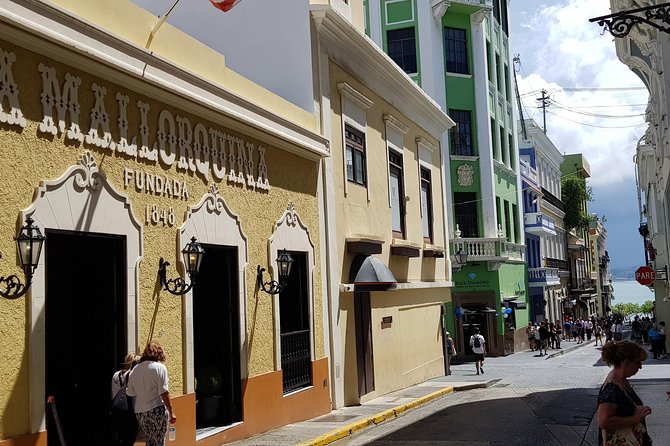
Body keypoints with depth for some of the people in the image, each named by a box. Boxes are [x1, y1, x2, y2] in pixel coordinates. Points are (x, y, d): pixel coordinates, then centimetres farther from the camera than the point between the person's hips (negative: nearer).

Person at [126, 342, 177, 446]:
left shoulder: (135, 369, 9)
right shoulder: (160, 367, -8)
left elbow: (130, 392, 12)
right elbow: (163, 392, -13)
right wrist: (171, 412, -10)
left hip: (139, 412, 6)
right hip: (157, 410, -6)